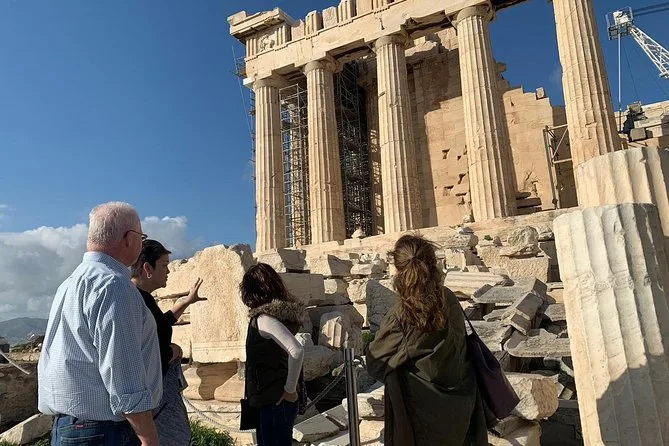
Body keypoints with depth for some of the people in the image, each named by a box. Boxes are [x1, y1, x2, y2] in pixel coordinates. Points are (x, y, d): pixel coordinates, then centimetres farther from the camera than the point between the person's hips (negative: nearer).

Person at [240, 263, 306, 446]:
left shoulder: (265, 318, -20)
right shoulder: (280, 312, 6)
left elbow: (296, 351, -33)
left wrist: (290, 389, -21)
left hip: (273, 403, -9)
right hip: (274, 401, 9)